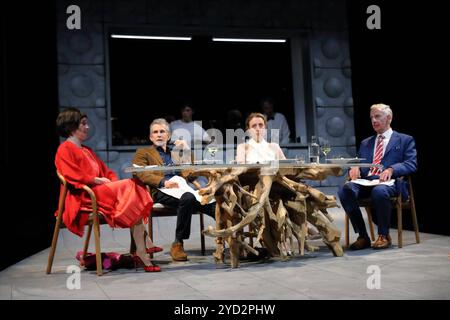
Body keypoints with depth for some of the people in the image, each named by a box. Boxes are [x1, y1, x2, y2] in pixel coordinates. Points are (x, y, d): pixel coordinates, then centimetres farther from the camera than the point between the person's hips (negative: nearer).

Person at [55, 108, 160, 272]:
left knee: (133, 188, -19)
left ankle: (141, 250, -31)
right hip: (84, 196, -8)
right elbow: (73, 176, -12)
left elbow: (106, 172, 23)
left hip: (101, 190, 8)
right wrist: (97, 180, -14)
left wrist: (114, 182, 3)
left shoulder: (87, 150, 30)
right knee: (129, 187, -24)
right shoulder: (65, 149, 3)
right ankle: (143, 244, -26)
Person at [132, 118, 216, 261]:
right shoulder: (143, 153, 21)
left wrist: (186, 150, 18)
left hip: (184, 187, 4)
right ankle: (178, 244, -31)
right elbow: (140, 173, 0)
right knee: (188, 198, -38)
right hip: (161, 191, -4)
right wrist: (163, 182, -16)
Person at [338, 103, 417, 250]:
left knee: (379, 191, -40)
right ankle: (362, 236, -20)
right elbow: (359, 162, 24)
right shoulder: (365, 143, 30)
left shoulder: (405, 140, 16)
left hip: (389, 182, -4)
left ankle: (383, 235, -17)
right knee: (345, 189, -29)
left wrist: (391, 169, -17)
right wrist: (355, 167, -2)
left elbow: (411, 164, 2)